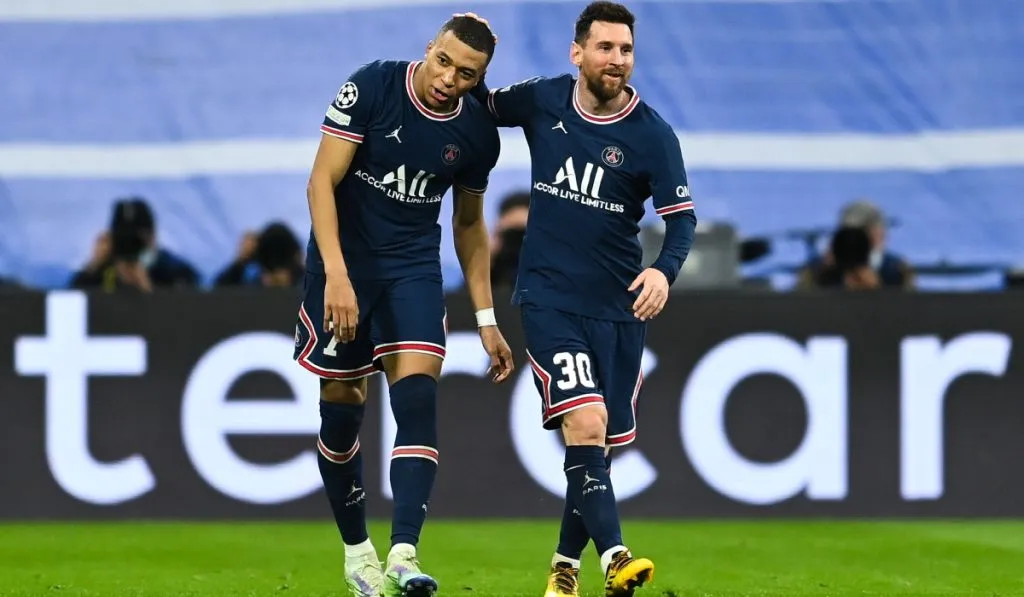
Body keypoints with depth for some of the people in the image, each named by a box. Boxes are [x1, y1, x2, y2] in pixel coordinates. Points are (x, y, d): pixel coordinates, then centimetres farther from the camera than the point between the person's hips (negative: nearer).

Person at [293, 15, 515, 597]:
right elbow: (322, 181, -16)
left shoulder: (477, 132, -3)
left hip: (414, 269, 2)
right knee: (342, 408, 3)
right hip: (344, 262, -2)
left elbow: (470, 224, 12)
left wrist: (486, 319, 10)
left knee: (417, 398, -17)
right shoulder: (372, 87, -16)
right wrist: (337, 274, -26)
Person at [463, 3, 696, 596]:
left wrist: (665, 270, -25)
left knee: (599, 445, 7)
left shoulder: (652, 134, -5)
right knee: (586, 424, -20)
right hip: (549, 297, -1)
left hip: (619, 306, 1)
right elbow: (482, 104, 19)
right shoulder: (542, 101, -1)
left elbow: (682, 217, -6)